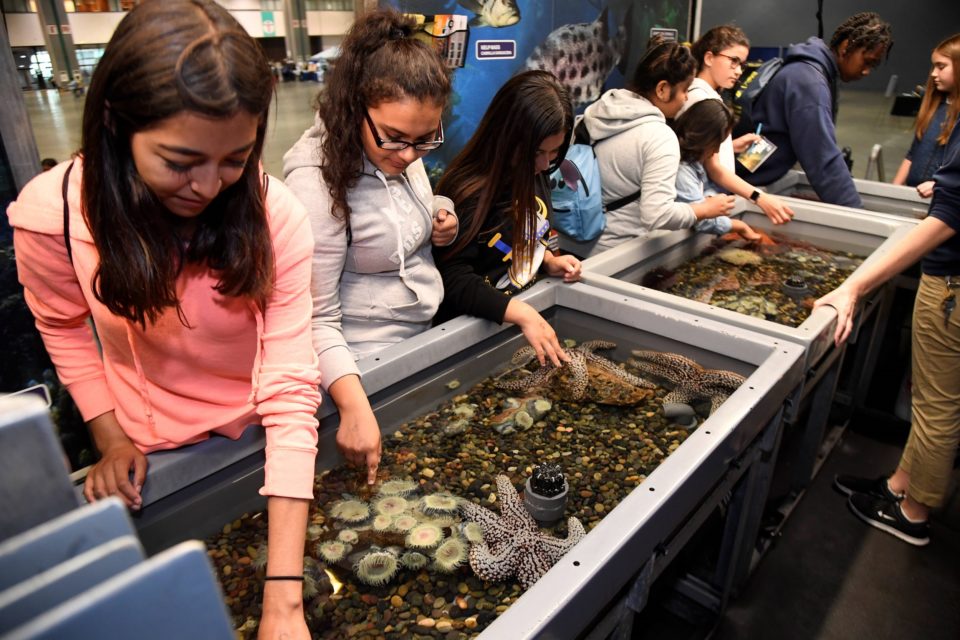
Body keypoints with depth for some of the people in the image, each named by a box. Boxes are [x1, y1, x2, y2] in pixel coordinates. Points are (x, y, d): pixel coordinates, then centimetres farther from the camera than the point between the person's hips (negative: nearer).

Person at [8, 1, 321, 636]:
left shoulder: (275, 214, -30)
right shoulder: (50, 213, -25)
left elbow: (291, 390, -32)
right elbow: (67, 332, -2)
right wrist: (112, 441, -6)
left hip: (260, 438, -1)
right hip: (153, 452, 1)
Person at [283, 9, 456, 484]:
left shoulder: (402, 151, -4)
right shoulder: (317, 180, -26)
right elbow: (316, 318, -25)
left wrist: (441, 223, -6)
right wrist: (353, 404, -38)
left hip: (427, 333, 7)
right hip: (367, 363, -7)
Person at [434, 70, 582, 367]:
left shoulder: (534, 175, 2)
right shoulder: (469, 193, -22)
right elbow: (454, 279, -25)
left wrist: (549, 261, -1)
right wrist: (522, 314, -32)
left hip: (528, 303, 6)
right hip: (471, 328, -6)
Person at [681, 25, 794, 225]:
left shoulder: (710, 95, 17)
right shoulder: (699, 97, -13)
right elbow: (712, 167, -20)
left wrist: (730, 146, 12)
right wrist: (759, 198, -27)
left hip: (720, 193, 9)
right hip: (708, 198, -9)